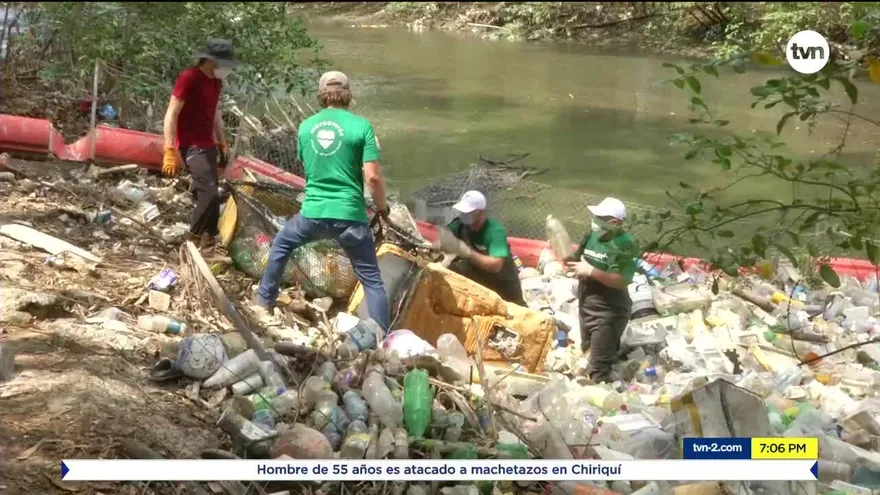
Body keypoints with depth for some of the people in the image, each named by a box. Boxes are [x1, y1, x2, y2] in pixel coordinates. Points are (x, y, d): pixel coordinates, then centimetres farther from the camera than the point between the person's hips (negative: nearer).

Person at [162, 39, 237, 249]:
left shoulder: (216, 81, 10)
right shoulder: (188, 78, -16)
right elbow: (171, 114, -17)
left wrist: (222, 143, 21)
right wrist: (170, 151, -21)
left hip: (208, 145, 9)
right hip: (192, 146, -9)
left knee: (206, 193, 12)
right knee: (210, 194, -18)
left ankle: (205, 236, 22)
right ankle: (194, 237, -2)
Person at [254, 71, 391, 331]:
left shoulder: (306, 126, 7)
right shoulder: (361, 125, -6)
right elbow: (373, 176, -11)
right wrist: (382, 207, 6)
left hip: (313, 214, 3)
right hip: (350, 216, -3)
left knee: (281, 244, 32)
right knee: (372, 281, 5)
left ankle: (264, 301, 40)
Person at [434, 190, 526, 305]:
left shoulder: (495, 231, -33)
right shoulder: (460, 224, -17)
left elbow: (495, 265, -42)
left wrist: (466, 251, -50)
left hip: (501, 283, -4)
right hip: (476, 273, 4)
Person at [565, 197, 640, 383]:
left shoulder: (625, 246, -20)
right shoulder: (592, 236, 3)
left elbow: (623, 280, -28)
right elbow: (579, 262, 14)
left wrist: (591, 271, -30)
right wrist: (570, 263, -8)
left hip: (609, 311, -8)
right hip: (586, 305, 8)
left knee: (598, 365, -6)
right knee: (587, 354, 23)